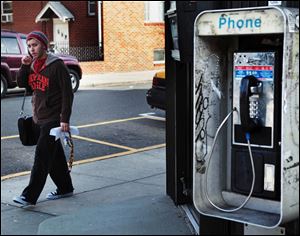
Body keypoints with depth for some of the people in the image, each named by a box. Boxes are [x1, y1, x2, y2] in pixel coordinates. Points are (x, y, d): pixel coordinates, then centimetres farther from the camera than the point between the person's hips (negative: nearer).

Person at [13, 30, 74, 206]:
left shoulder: (57, 65, -11)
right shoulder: (33, 65, 11)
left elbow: (67, 93, -13)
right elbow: (21, 83, 9)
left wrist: (65, 119, -18)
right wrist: (24, 66, -6)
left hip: (53, 119, -7)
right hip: (38, 119, 8)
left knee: (42, 157, -10)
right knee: (54, 155, 14)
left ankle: (30, 196, -10)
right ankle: (65, 188, 26)